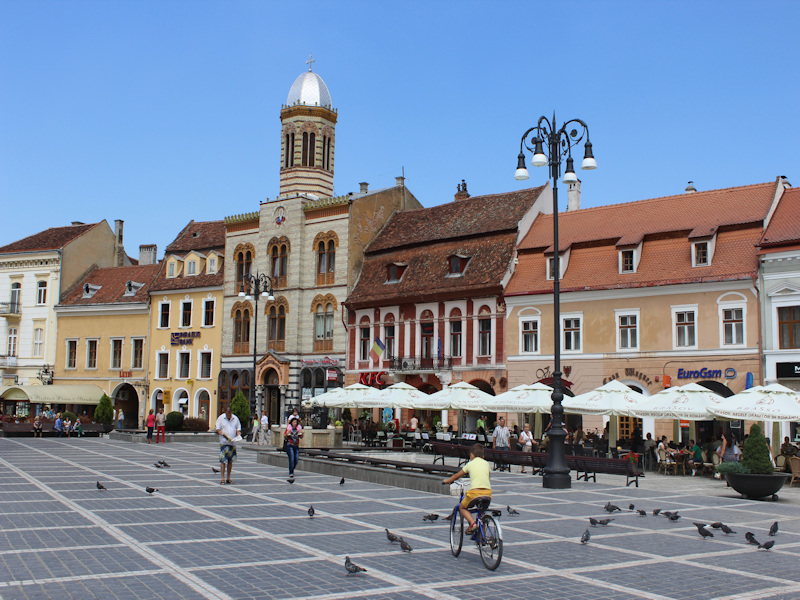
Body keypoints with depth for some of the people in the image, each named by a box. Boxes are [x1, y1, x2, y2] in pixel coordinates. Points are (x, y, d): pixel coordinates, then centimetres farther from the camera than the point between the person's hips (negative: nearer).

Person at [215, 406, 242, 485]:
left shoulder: (235, 418, 9)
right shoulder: (221, 418, 1)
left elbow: (238, 429, 16)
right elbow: (217, 429, -1)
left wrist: (238, 435, -5)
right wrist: (223, 434, -18)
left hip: (233, 443, 3)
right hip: (224, 442, -3)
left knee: (230, 461, 7)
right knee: (223, 460, -9)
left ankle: (228, 478, 15)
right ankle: (222, 479, -6)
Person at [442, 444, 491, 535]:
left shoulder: (470, 464, 10)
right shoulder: (486, 463, 17)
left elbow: (457, 476, 22)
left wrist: (447, 480, 39)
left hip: (475, 491, -4)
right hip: (488, 492, 4)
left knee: (462, 507, 18)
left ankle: (472, 523, -6)